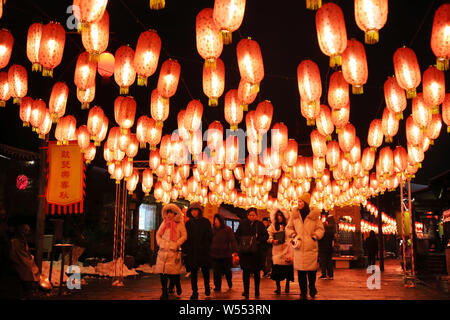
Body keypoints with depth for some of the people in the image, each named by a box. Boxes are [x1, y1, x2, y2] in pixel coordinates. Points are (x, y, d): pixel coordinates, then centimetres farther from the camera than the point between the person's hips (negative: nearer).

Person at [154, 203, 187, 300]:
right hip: (163, 251, 4)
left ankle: (178, 286, 25)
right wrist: (160, 243, 5)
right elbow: (158, 234, 20)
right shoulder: (164, 223, 14)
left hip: (174, 252, -4)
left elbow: (184, 236, 0)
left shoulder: (180, 224, 2)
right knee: (162, 271, 0)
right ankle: (164, 293, 9)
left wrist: (176, 244, -9)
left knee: (173, 272, -5)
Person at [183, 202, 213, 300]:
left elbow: (209, 236, 0)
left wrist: (206, 246, -8)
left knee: (205, 270, 9)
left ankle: (207, 288, 28)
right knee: (193, 272, 0)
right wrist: (185, 248, 0)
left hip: (203, 251, -2)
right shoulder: (188, 223, 9)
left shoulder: (205, 222, 2)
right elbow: (185, 237, 9)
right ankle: (194, 292, 4)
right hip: (191, 252, 2)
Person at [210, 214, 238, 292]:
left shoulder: (227, 229, -2)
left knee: (227, 271, 10)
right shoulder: (213, 230, 8)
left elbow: (232, 240, -9)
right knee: (216, 272, 2)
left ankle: (230, 284, 33)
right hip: (215, 255, 2)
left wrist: (234, 251, -20)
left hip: (225, 254, -2)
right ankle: (217, 286, 13)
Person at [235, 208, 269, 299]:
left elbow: (266, 236, 1)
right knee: (246, 271, -3)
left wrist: (258, 241, -13)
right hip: (245, 251, 0)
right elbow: (237, 235, 10)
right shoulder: (242, 224, 4)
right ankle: (246, 292, 1)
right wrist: (242, 241, -7)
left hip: (257, 252, 0)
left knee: (257, 272, 9)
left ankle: (257, 292, 20)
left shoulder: (260, 225, 1)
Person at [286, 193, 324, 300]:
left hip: (311, 246, -1)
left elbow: (320, 228, 8)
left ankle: (312, 288, 27)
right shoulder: (294, 215, 7)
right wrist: (293, 236, 0)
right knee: (300, 271, 0)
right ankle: (303, 292, 11)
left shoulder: (314, 215, 3)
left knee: (312, 269, 3)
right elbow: (288, 228, 15)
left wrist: (315, 236, -6)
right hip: (299, 247, 1)